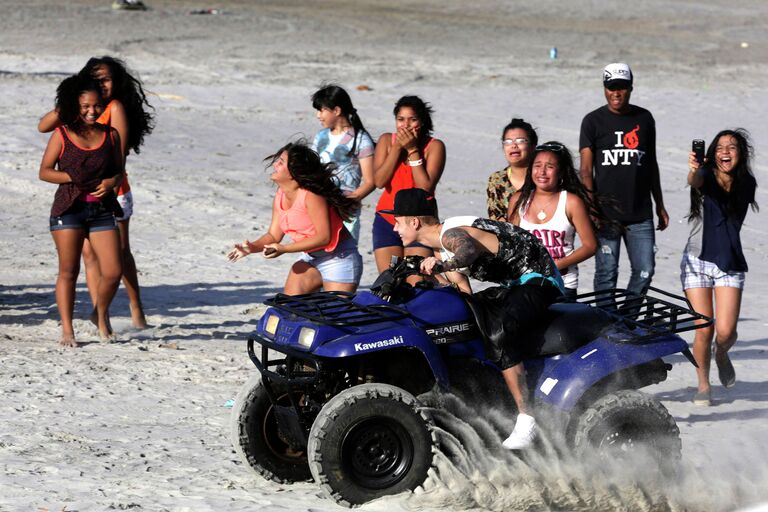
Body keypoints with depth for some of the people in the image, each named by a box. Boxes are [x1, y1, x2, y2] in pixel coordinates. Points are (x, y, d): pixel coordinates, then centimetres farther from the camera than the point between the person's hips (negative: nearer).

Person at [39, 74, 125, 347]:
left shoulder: (111, 135, 9)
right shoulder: (62, 135, 1)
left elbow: (119, 171, 16)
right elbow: (44, 171, 2)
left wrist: (112, 182, -7)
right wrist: (72, 177, -13)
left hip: (102, 210, 2)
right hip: (68, 209, -2)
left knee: (113, 272, -5)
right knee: (68, 271, -1)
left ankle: (101, 315, 21)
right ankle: (67, 330, 7)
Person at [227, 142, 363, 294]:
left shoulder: (311, 196, -24)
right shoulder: (280, 197, 0)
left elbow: (324, 237, -25)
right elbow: (273, 235, 6)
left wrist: (284, 249, -28)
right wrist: (252, 247, -15)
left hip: (338, 257, -8)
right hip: (310, 258, 8)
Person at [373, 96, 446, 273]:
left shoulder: (434, 146, -5)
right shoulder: (386, 141, 3)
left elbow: (425, 187, -16)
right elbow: (379, 181, -9)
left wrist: (412, 150, -16)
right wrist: (397, 147, -12)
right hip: (387, 221, 2)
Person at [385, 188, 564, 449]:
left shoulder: (451, 234, -20)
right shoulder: (441, 247, 10)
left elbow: (470, 251, -45)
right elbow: (463, 292, 11)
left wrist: (441, 263, -57)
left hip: (539, 280, -11)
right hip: (515, 285, 11)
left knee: (499, 330, -32)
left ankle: (526, 420, -34)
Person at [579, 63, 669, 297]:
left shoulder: (644, 118, 12)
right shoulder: (593, 121, 1)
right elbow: (586, 170, -3)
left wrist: (659, 205, 21)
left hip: (640, 214, 3)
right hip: (606, 214, -3)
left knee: (645, 271, 1)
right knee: (606, 273, -1)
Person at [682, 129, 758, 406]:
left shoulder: (747, 184, 4)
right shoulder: (707, 177, -7)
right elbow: (695, 181, -32)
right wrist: (693, 170, -54)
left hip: (730, 264, 2)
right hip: (698, 261, -2)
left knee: (726, 331, -11)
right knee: (704, 329, -7)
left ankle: (721, 354, 26)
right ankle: (703, 385, 15)